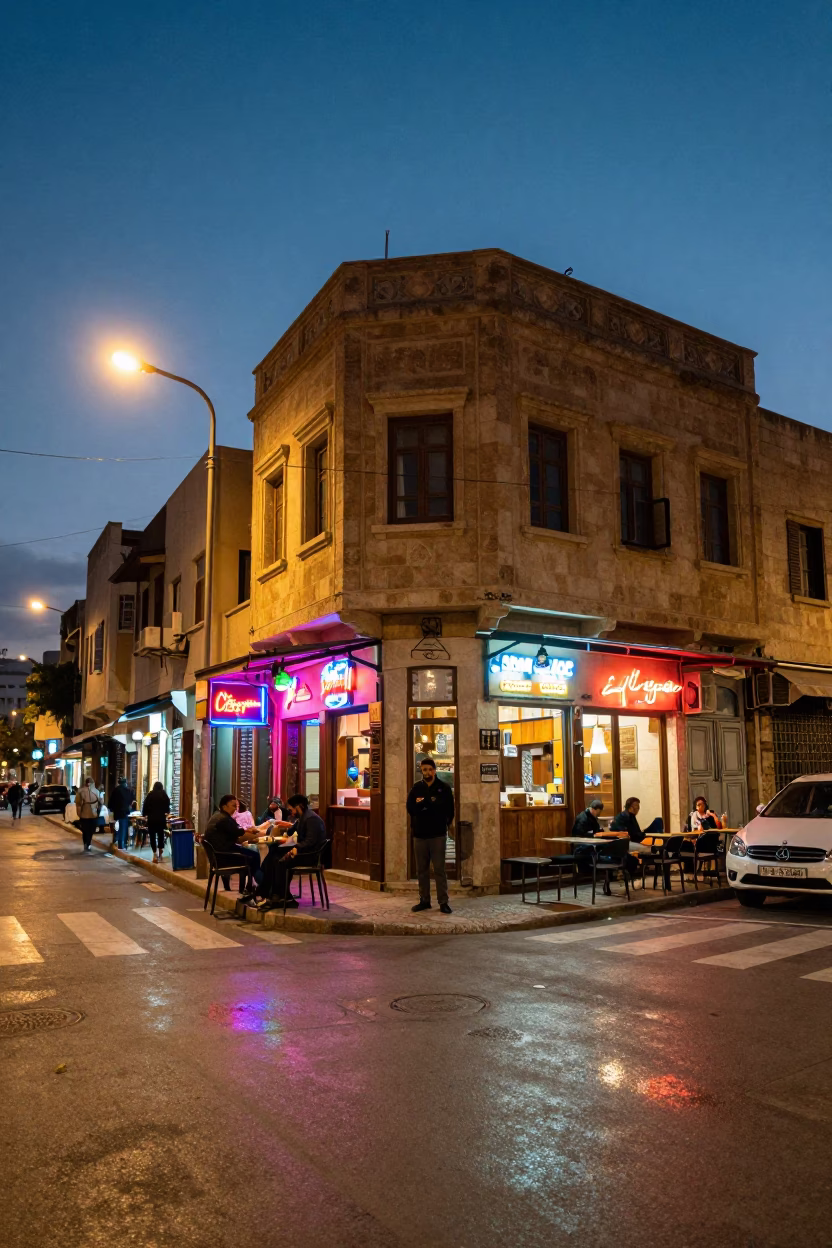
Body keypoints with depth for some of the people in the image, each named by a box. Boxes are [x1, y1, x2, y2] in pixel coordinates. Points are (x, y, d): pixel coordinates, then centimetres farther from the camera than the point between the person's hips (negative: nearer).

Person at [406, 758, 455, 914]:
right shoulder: (416, 788, 6)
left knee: (439, 869, -2)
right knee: (421, 870, 9)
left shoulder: (444, 788, 0)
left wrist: (423, 803, -8)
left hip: (438, 834, -3)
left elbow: (449, 810, -7)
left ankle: (443, 902, 4)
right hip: (419, 834, 3)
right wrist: (431, 803, -17)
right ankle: (424, 900, 19)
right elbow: (410, 808, -4)